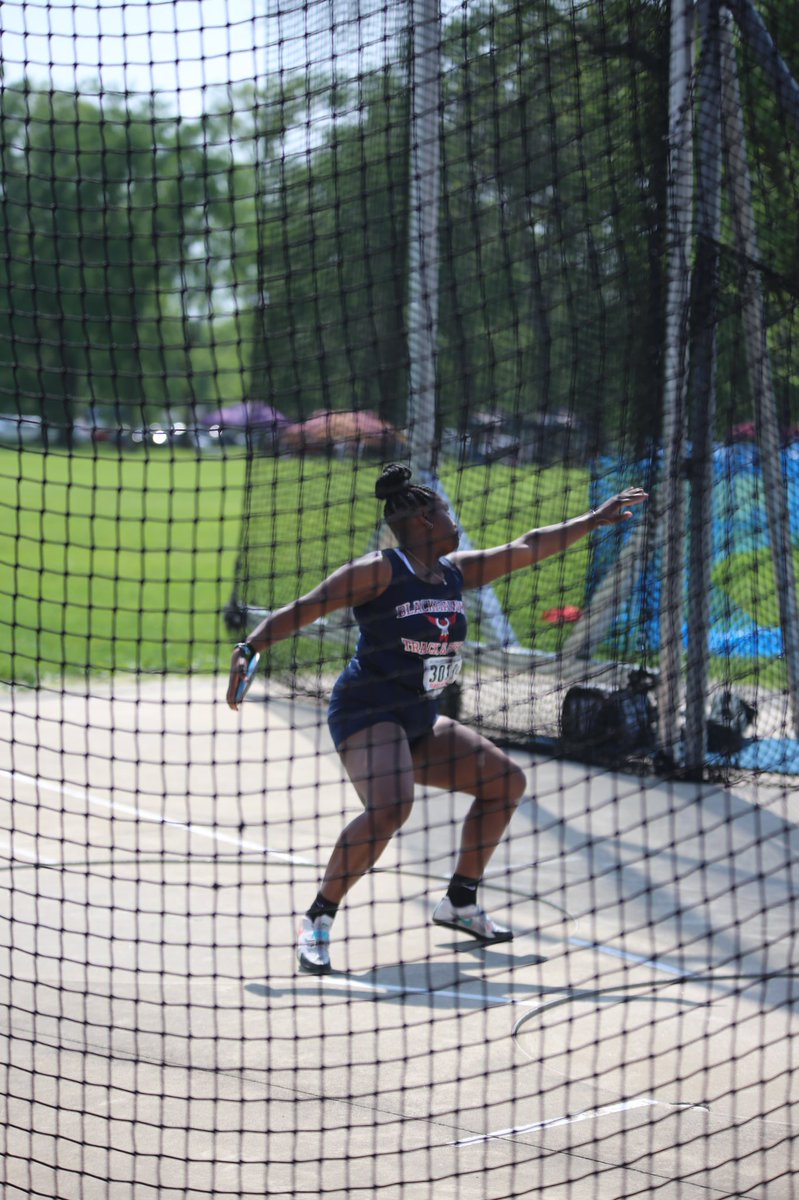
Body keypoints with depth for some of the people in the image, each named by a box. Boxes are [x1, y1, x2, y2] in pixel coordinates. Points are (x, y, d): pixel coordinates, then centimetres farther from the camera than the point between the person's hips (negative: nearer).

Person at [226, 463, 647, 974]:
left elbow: (526, 548, 16)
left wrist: (594, 520, 16)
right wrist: (249, 649, -24)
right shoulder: (380, 572, -13)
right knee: (391, 806, -34)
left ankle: (460, 903, 23)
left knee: (507, 780, 14)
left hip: (420, 721, 9)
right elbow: (303, 610, -14)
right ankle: (318, 921, -22)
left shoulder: (457, 571, 9)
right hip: (368, 713, -9)